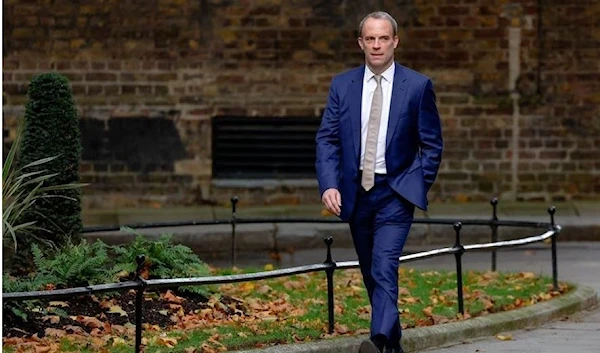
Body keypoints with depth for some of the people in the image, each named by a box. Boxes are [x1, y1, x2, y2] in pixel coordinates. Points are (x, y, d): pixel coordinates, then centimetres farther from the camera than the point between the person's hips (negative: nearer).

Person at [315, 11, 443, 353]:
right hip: (356, 192, 4)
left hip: (395, 192, -4)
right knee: (371, 273, 12)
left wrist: (419, 186, -5)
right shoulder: (342, 85, 5)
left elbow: (432, 143, 2)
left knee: (384, 268, -21)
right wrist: (329, 184, -12)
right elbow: (327, 139, 2)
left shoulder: (418, 86, -2)